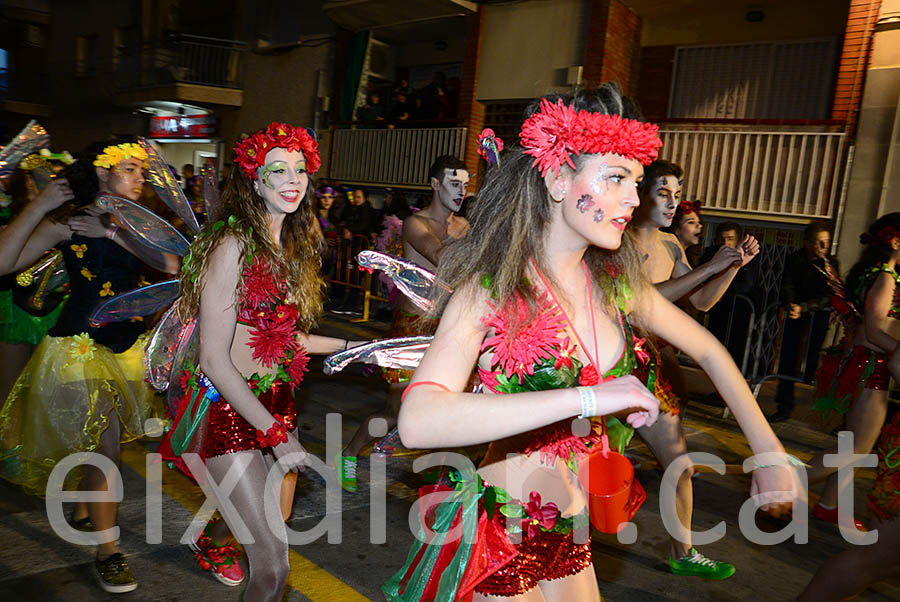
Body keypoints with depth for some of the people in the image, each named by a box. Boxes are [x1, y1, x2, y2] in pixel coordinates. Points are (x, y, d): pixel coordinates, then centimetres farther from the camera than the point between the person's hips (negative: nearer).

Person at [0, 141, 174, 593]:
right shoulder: (67, 221, -9)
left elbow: (171, 265, -11)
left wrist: (116, 233, -17)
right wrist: (38, 207, -22)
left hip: (126, 343, 5)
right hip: (80, 343, -5)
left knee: (96, 438, 21)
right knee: (103, 444, -6)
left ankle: (82, 513, 45)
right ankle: (107, 552, 6)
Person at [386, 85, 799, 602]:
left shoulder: (616, 281, -3)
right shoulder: (490, 289, -20)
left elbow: (709, 351, 11)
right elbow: (419, 422, -35)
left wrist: (771, 455, 7)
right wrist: (589, 397, -36)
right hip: (495, 535, -5)